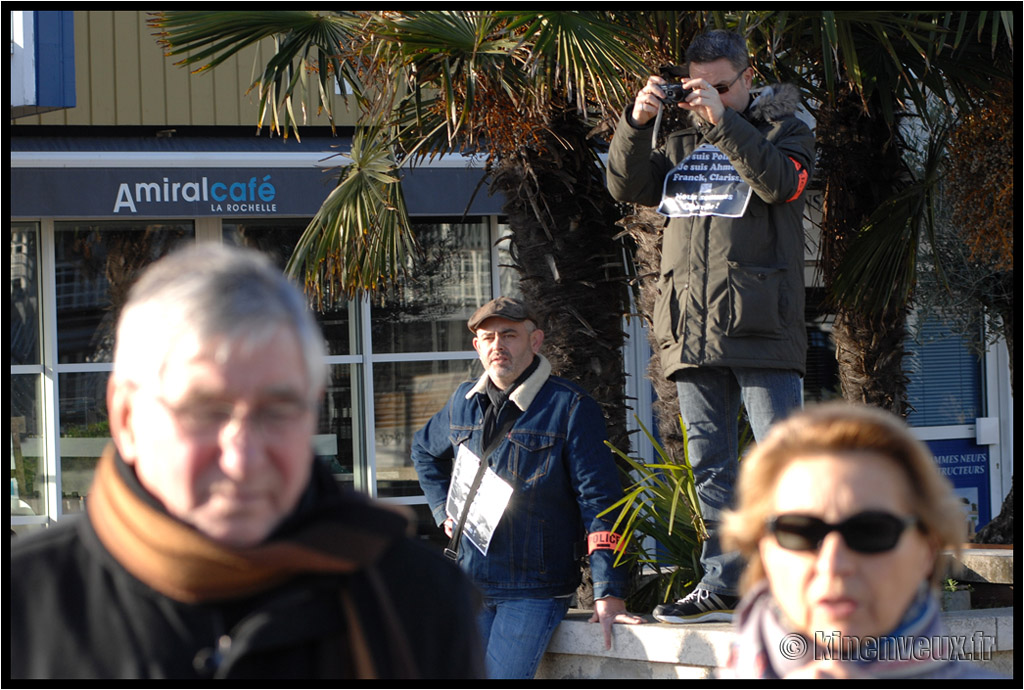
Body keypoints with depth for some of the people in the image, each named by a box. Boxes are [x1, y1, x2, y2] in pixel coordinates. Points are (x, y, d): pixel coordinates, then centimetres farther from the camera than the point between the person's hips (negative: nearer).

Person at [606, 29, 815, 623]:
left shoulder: (783, 128, 6)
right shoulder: (682, 142, 20)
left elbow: (781, 183, -13)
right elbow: (627, 186, 8)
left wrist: (723, 121, -19)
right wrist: (638, 122, -7)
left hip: (760, 326, -5)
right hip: (692, 330, 5)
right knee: (710, 463, 6)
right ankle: (725, 585, 10)